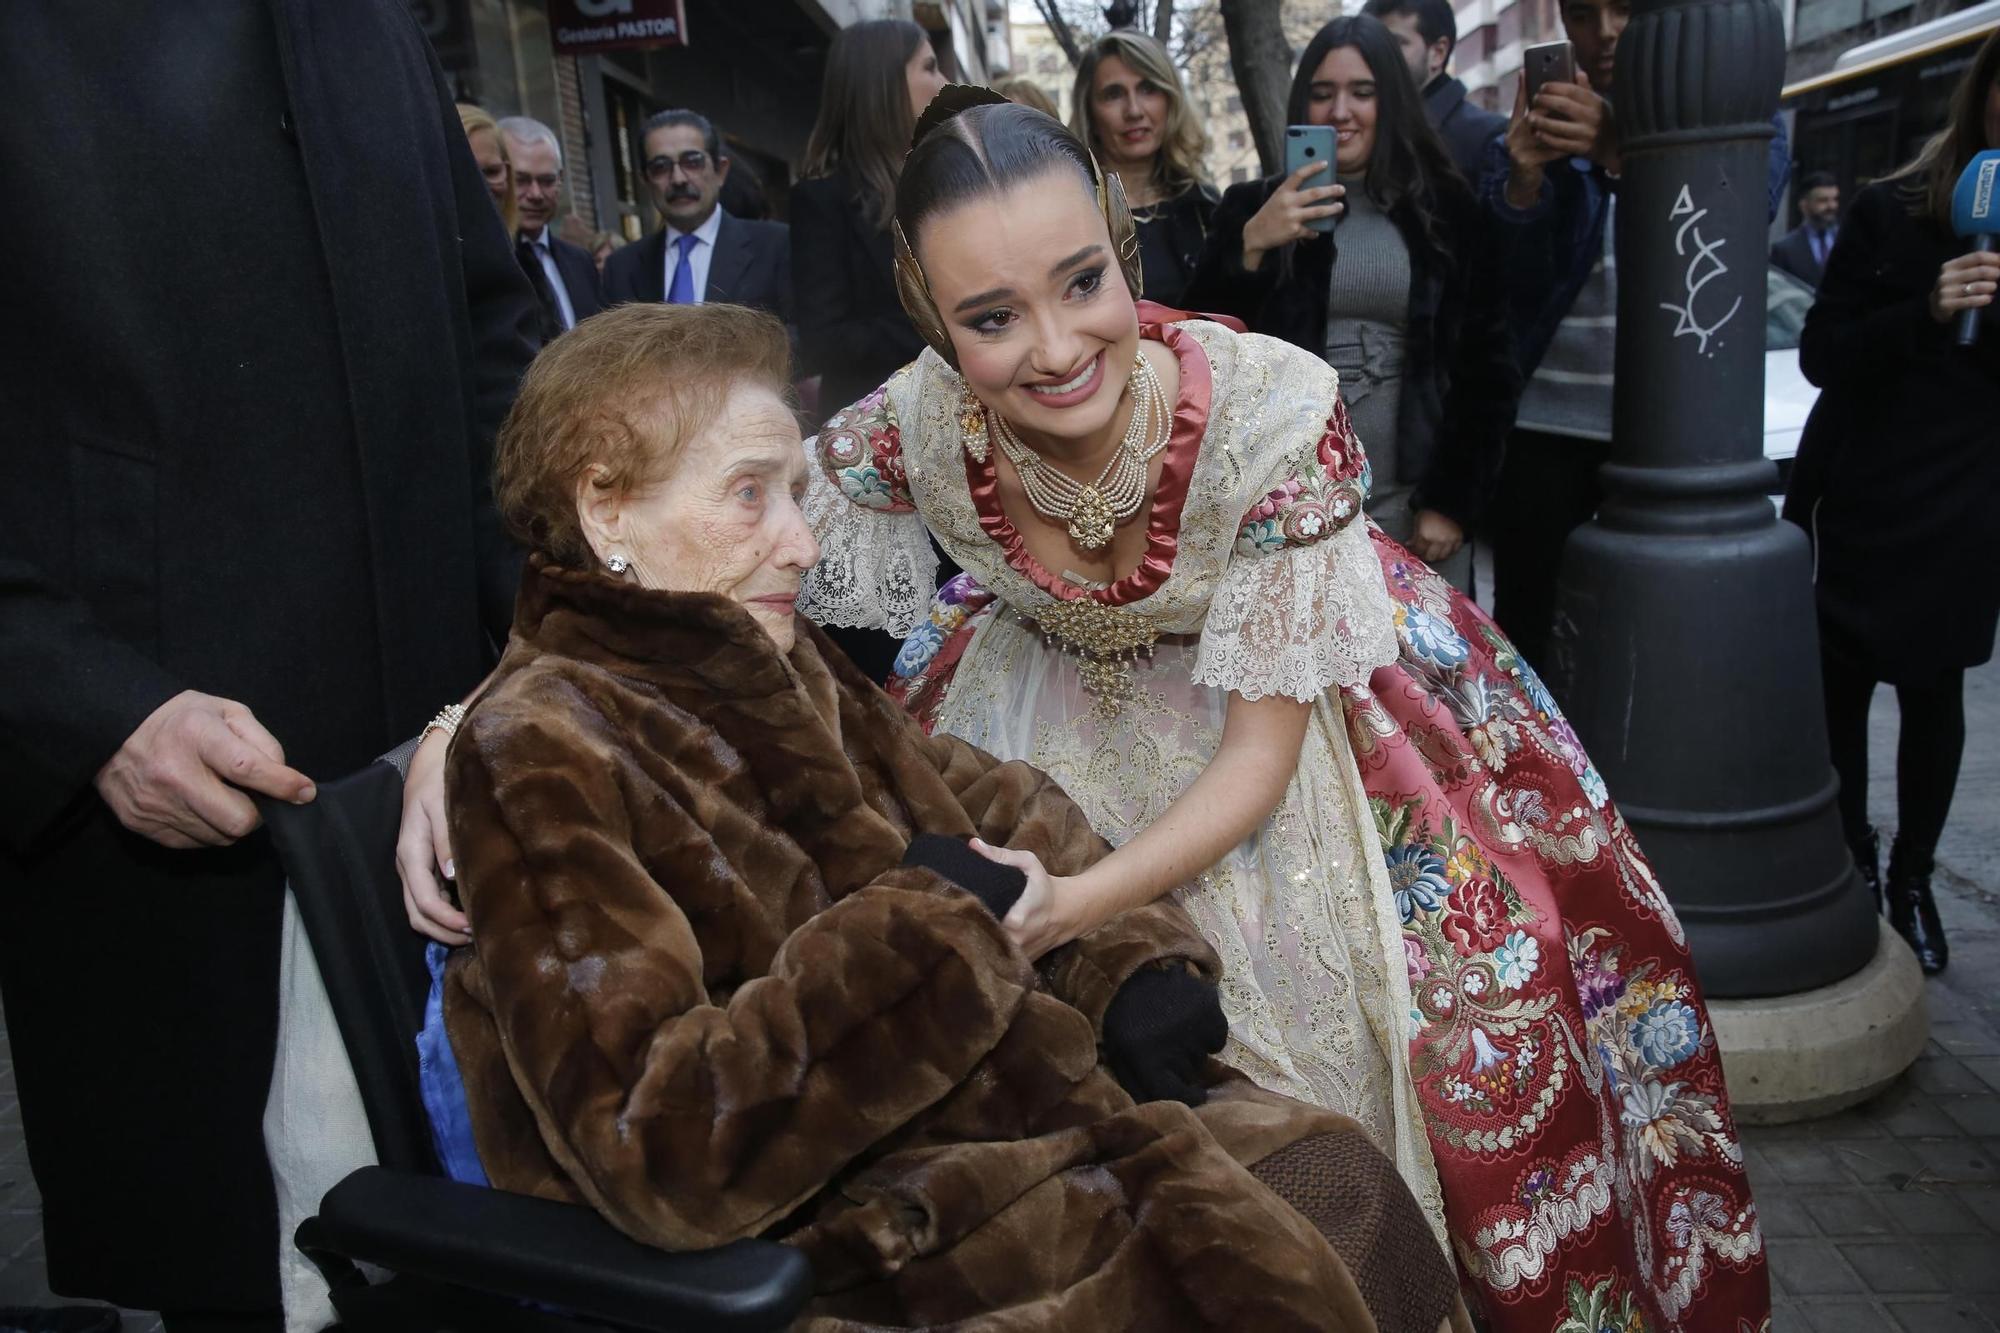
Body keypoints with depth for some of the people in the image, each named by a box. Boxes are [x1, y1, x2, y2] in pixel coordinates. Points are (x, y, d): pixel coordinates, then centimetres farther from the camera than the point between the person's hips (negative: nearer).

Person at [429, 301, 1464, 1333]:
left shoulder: (784, 668, 9)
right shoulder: (539, 750, -15)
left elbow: (1000, 804, 16)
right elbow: (653, 1150, -23)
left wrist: (1135, 964, -1)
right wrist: (921, 918, -18)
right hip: (866, 1237, -7)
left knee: (1342, 1184, -6)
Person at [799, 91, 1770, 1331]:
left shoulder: (1272, 411, -34)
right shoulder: (909, 430, -27)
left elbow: (1261, 749, -27)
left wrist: (1074, 905, -40)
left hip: (1276, 692, -2)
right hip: (1055, 696, 3)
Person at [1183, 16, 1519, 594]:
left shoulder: (1448, 210, 6)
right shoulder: (1252, 208, 6)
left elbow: (1487, 365, 4)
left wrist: (1454, 501, -2)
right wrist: (1251, 246, -15)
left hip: (1415, 507, 1)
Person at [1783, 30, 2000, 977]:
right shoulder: (1892, 212, -1)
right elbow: (1821, 354, -5)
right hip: (1856, 498, -1)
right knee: (1840, 684, 2)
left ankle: (1911, 881, 20)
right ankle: (1852, 860, 23)